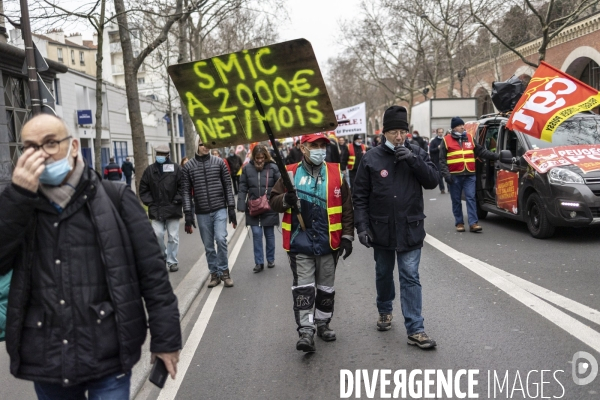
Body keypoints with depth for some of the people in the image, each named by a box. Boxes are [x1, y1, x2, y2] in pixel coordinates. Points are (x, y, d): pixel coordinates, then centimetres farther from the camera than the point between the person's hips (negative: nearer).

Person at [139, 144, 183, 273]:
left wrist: (176, 201, -8)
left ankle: (172, 261, 15)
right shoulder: (150, 169, 5)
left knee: (173, 237, 3)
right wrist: (149, 202, 0)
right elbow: (143, 189, 9)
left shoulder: (176, 168, -1)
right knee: (157, 234, -3)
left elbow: (182, 187, -2)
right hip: (156, 210, 2)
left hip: (172, 209, -2)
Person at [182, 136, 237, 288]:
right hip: (201, 213, 1)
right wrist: (188, 214, -5)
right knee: (208, 246, 7)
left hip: (220, 209, -1)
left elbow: (227, 187, 5)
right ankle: (214, 273, 20)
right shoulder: (188, 166, 1)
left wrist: (231, 208, 0)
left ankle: (224, 271, 2)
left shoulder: (219, 162, 3)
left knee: (221, 239, -15)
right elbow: (186, 192, 1)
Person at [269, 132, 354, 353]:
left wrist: (347, 236, -1)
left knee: (326, 287, 15)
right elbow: (273, 201, 3)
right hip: (300, 243, -1)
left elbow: (346, 208, 3)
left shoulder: (336, 173, 1)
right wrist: (286, 200, -19)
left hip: (328, 243, 2)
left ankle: (323, 324, 32)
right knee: (302, 288, -4)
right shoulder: (291, 173, 0)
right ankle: (306, 331, 1)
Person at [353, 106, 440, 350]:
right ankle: (385, 311, 41)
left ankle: (415, 330, 3)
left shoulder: (416, 153, 0)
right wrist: (362, 226, -10)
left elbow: (432, 181, -6)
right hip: (381, 229, 1)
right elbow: (359, 196, -4)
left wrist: (413, 160, -18)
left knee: (410, 277, -1)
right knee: (383, 273, 18)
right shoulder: (372, 158, -5)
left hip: (410, 229, 0)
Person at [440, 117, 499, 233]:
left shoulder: (470, 138, 14)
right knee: (456, 201, 5)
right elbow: (442, 160, -1)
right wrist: (446, 174, -11)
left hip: (469, 175, 2)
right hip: (454, 176, -2)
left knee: (471, 198, -6)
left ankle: (473, 223, -8)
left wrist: (495, 156, 6)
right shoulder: (446, 140, 3)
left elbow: (481, 151, 16)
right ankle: (459, 223, 14)